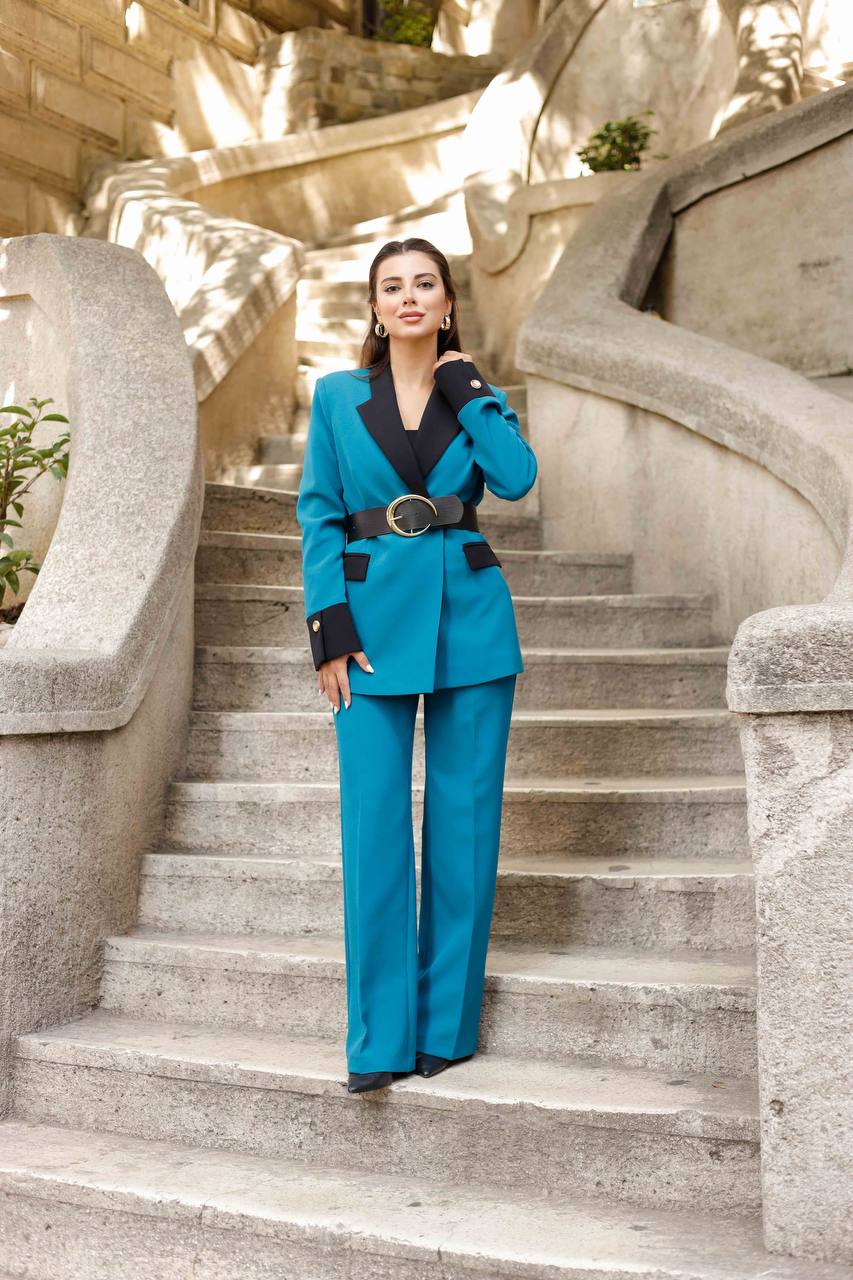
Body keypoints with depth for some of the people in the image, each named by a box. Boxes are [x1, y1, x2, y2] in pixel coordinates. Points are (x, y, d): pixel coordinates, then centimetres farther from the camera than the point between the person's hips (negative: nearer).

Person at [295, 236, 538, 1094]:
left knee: (463, 822, 2)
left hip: (469, 620, 1)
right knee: (374, 826, -4)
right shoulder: (337, 396, 8)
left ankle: (447, 1024, 14)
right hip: (376, 618, -1)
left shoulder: (478, 397, 10)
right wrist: (330, 630, -6)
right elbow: (317, 514, 3)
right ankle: (380, 1039, 4)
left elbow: (516, 478, -9)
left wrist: (465, 388, -3)